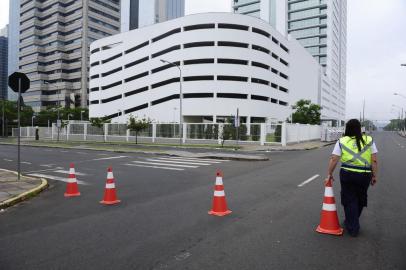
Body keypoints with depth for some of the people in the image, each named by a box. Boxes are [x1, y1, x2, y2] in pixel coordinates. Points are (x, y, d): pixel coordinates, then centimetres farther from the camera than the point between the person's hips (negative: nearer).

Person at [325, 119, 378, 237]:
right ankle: (353, 221, 40)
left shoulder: (341, 141, -2)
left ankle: (353, 228, 16)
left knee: (350, 200, 11)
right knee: (360, 199, 22)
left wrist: (329, 174, 2)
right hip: (365, 175, 2)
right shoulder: (369, 140, 1)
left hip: (347, 174, -2)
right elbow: (374, 160, -2)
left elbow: (333, 159, -6)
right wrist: (374, 176, 7)